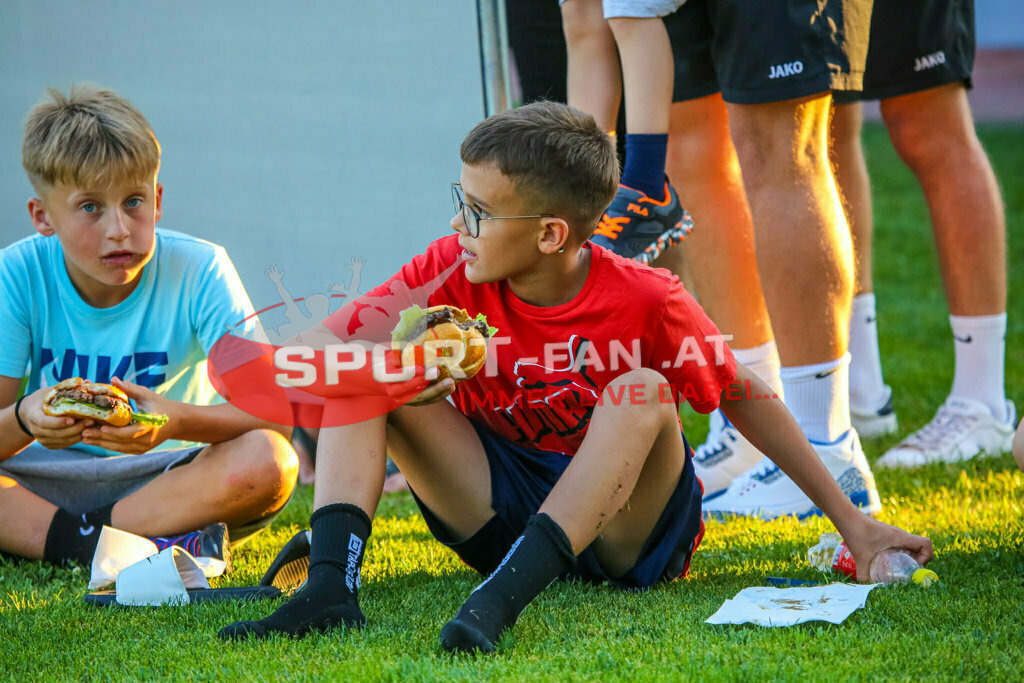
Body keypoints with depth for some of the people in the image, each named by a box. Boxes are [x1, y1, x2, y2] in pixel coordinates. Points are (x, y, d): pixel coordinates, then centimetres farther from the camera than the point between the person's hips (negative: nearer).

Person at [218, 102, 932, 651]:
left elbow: (745, 398, -5)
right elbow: (320, 346, -9)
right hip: (497, 513, 3)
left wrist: (852, 521, -3)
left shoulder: (645, 301, -17)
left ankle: (501, 601, -49)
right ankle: (331, 589, -35)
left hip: (627, 534, -3)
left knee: (641, 394, -33)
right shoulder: (450, 273, -10)